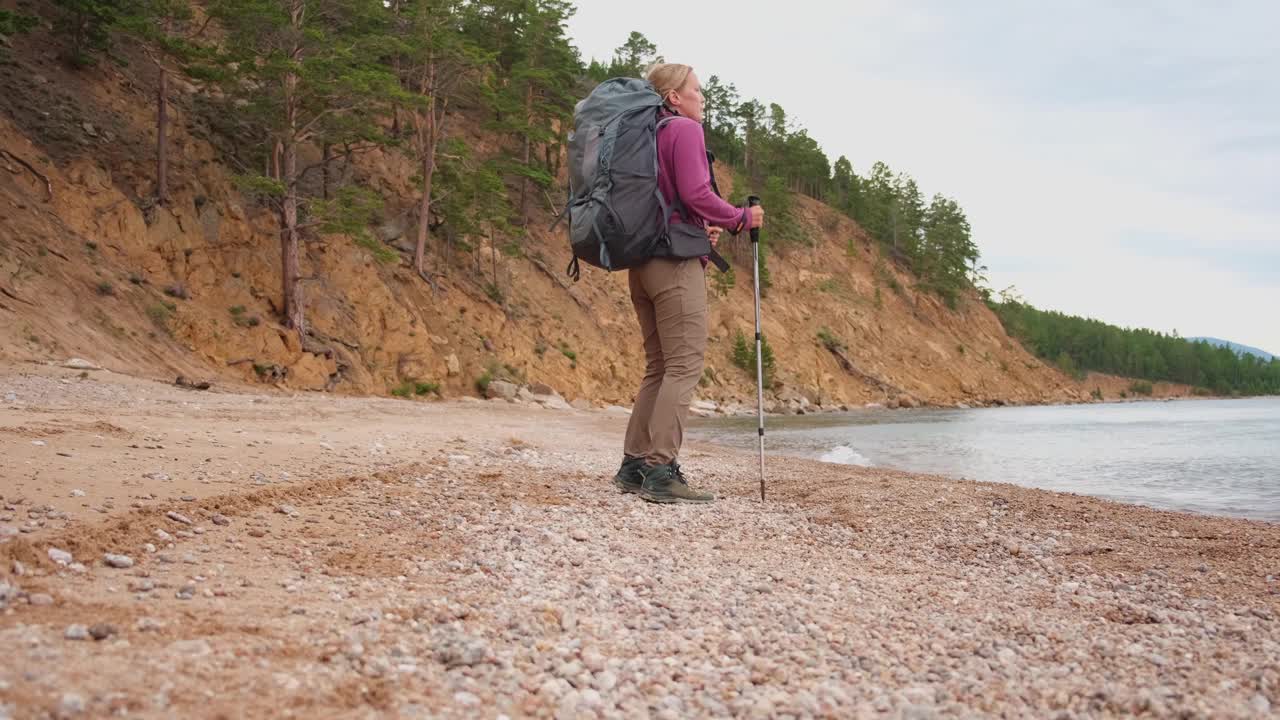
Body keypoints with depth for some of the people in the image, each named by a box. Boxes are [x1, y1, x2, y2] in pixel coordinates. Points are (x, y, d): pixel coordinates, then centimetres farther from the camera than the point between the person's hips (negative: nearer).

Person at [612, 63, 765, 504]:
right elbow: (696, 193, -16)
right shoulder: (685, 130, -6)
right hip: (676, 261, -9)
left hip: (641, 260, 9)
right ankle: (661, 471, -15)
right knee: (685, 364, -10)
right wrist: (743, 218, -3)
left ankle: (634, 465, 10)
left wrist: (698, 229, 18)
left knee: (659, 366, 12)